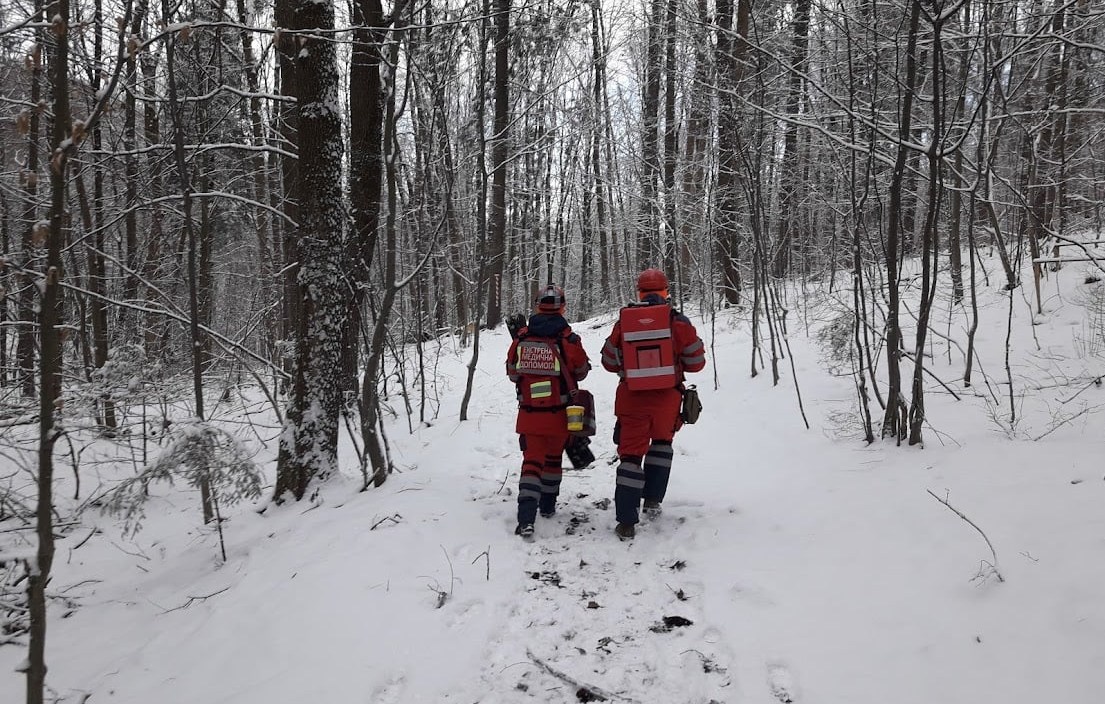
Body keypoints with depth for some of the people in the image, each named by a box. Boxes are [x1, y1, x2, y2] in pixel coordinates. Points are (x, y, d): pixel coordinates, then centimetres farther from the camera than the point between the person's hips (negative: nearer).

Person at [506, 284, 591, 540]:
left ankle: (526, 519, -13)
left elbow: (512, 372, 5)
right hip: (559, 414, 0)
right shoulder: (568, 339, -13)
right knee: (553, 457, 20)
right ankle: (548, 506, 35)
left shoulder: (521, 337, -6)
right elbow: (581, 372, 1)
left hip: (529, 413, 1)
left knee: (532, 460, 2)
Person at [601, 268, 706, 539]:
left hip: (631, 399, 0)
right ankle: (653, 500, 25)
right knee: (661, 441, 26)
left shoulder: (623, 322, -2)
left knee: (631, 454, 6)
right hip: (667, 399, 0)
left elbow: (610, 362, 8)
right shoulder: (678, 322, -7)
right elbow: (696, 362, 1)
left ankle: (627, 522, 1)